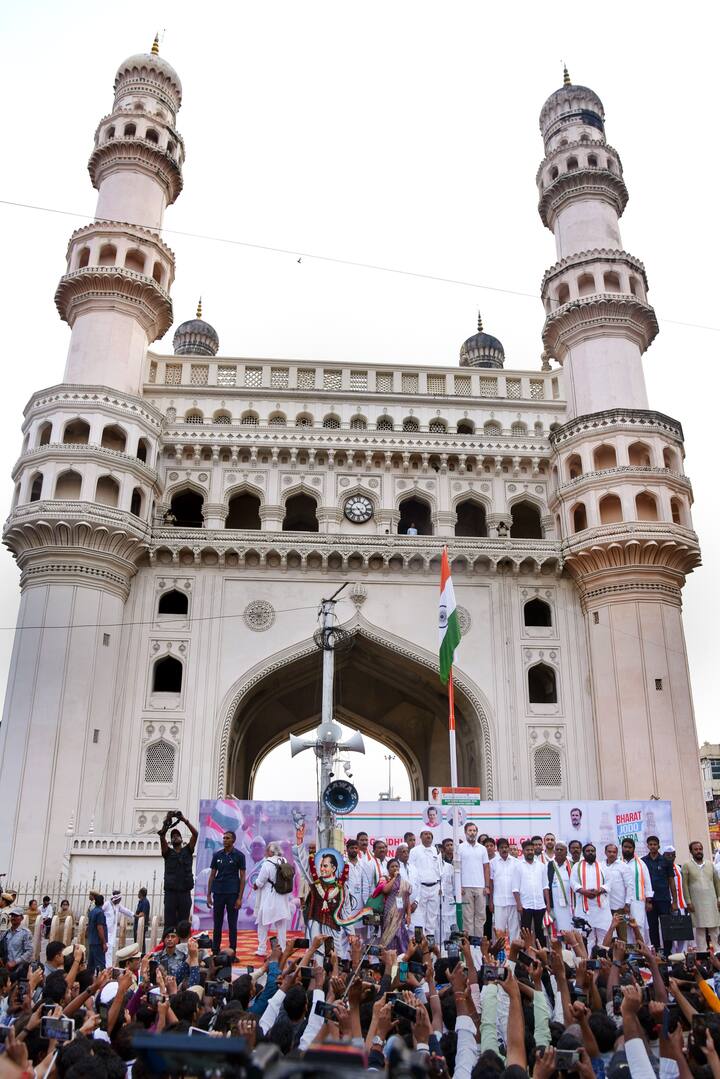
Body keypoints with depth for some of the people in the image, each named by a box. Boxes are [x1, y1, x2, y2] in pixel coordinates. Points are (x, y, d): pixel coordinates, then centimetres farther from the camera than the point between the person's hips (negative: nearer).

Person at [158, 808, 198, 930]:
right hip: (170, 892, 0)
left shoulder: (187, 850, 12)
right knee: (169, 923, -1)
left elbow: (195, 833, -2)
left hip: (185, 892, 0)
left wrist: (184, 820, -11)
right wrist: (166, 822, -17)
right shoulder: (168, 852, 11)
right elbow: (162, 837, -6)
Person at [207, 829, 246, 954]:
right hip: (218, 893, 3)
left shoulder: (239, 856, -3)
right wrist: (209, 895, 4)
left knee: (232, 924, 2)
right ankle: (215, 951, 19)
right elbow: (212, 875, 9)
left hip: (233, 894, -3)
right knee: (217, 924, 9)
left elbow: (242, 877, -3)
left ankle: (232, 952, 10)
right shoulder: (217, 855, 5)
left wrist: (240, 898, -9)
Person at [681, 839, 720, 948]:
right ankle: (701, 952, 3)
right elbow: (685, 885, -3)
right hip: (697, 903, -3)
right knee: (700, 929, -1)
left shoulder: (710, 864, 11)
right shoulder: (687, 865, 0)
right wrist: (688, 902, -8)